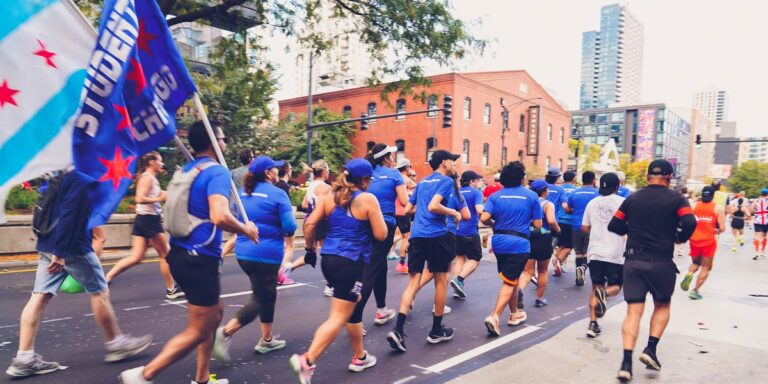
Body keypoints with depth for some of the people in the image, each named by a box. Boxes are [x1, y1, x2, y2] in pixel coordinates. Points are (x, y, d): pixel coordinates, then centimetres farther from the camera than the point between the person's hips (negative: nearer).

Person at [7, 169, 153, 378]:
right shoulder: (82, 179, -17)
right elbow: (69, 215, -24)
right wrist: (61, 252, -24)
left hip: (48, 245, 9)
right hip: (71, 247, -9)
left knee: (40, 296, 5)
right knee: (99, 292, 4)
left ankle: (24, 359, 7)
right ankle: (116, 344, 16)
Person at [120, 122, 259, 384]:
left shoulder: (185, 170, 11)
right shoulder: (217, 172, -16)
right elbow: (220, 216, -31)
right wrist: (246, 230, -14)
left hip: (180, 254, 9)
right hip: (200, 259, -9)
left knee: (214, 314, 22)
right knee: (198, 331, 5)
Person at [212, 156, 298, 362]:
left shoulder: (243, 193, 8)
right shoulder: (278, 194, -11)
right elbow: (290, 228, -14)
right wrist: (290, 214, 5)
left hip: (244, 252, 8)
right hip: (266, 254, -8)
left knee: (267, 294, 21)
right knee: (260, 299, 3)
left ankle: (266, 340, 31)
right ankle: (226, 332, -13)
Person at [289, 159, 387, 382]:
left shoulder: (329, 197, 6)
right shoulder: (368, 199, -8)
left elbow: (310, 224, 3)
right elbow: (381, 235, -9)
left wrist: (310, 249, 15)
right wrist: (375, 216, 9)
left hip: (329, 258, 7)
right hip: (352, 263, -7)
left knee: (353, 308, 22)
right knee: (339, 317, -1)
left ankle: (360, 357, 33)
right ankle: (307, 361, -10)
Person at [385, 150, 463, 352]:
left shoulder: (422, 182, 19)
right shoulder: (446, 181, -3)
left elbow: (407, 210, 22)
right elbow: (433, 206, -18)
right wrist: (453, 212, -4)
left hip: (416, 235, 6)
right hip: (437, 235, -6)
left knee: (413, 282, 3)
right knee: (441, 281, 10)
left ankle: (398, 330, -11)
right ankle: (436, 331, 19)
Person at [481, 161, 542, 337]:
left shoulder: (496, 196, 2)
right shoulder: (531, 196, -2)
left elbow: (484, 218, -9)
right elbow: (537, 224, -1)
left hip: (499, 241, 4)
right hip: (519, 243, -4)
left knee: (511, 278, 22)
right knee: (509, 282, -1)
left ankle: (515, 313, 35)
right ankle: (494, 316, -16)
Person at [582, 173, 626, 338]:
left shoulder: (592, 203, 7)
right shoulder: (623, 202, -4)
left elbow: (584, 228, 9)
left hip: (595, 252, 3)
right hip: (615, 253, -3)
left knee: (596, 287, 11)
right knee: (616, 286, 14)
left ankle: (593, 324, 3)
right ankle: (604, 293, -21)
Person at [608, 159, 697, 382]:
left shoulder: (632, 198, 6)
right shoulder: (676, 199, -2)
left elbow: (614, 226, 4)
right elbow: (690, 224, -16)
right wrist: (679, 238, 4)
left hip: (633, 261, 2)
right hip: (661, 262, -2)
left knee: (633, 312, 3)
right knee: (662, 306, 21)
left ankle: (626, 362, -5)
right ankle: (651, 349, 9)